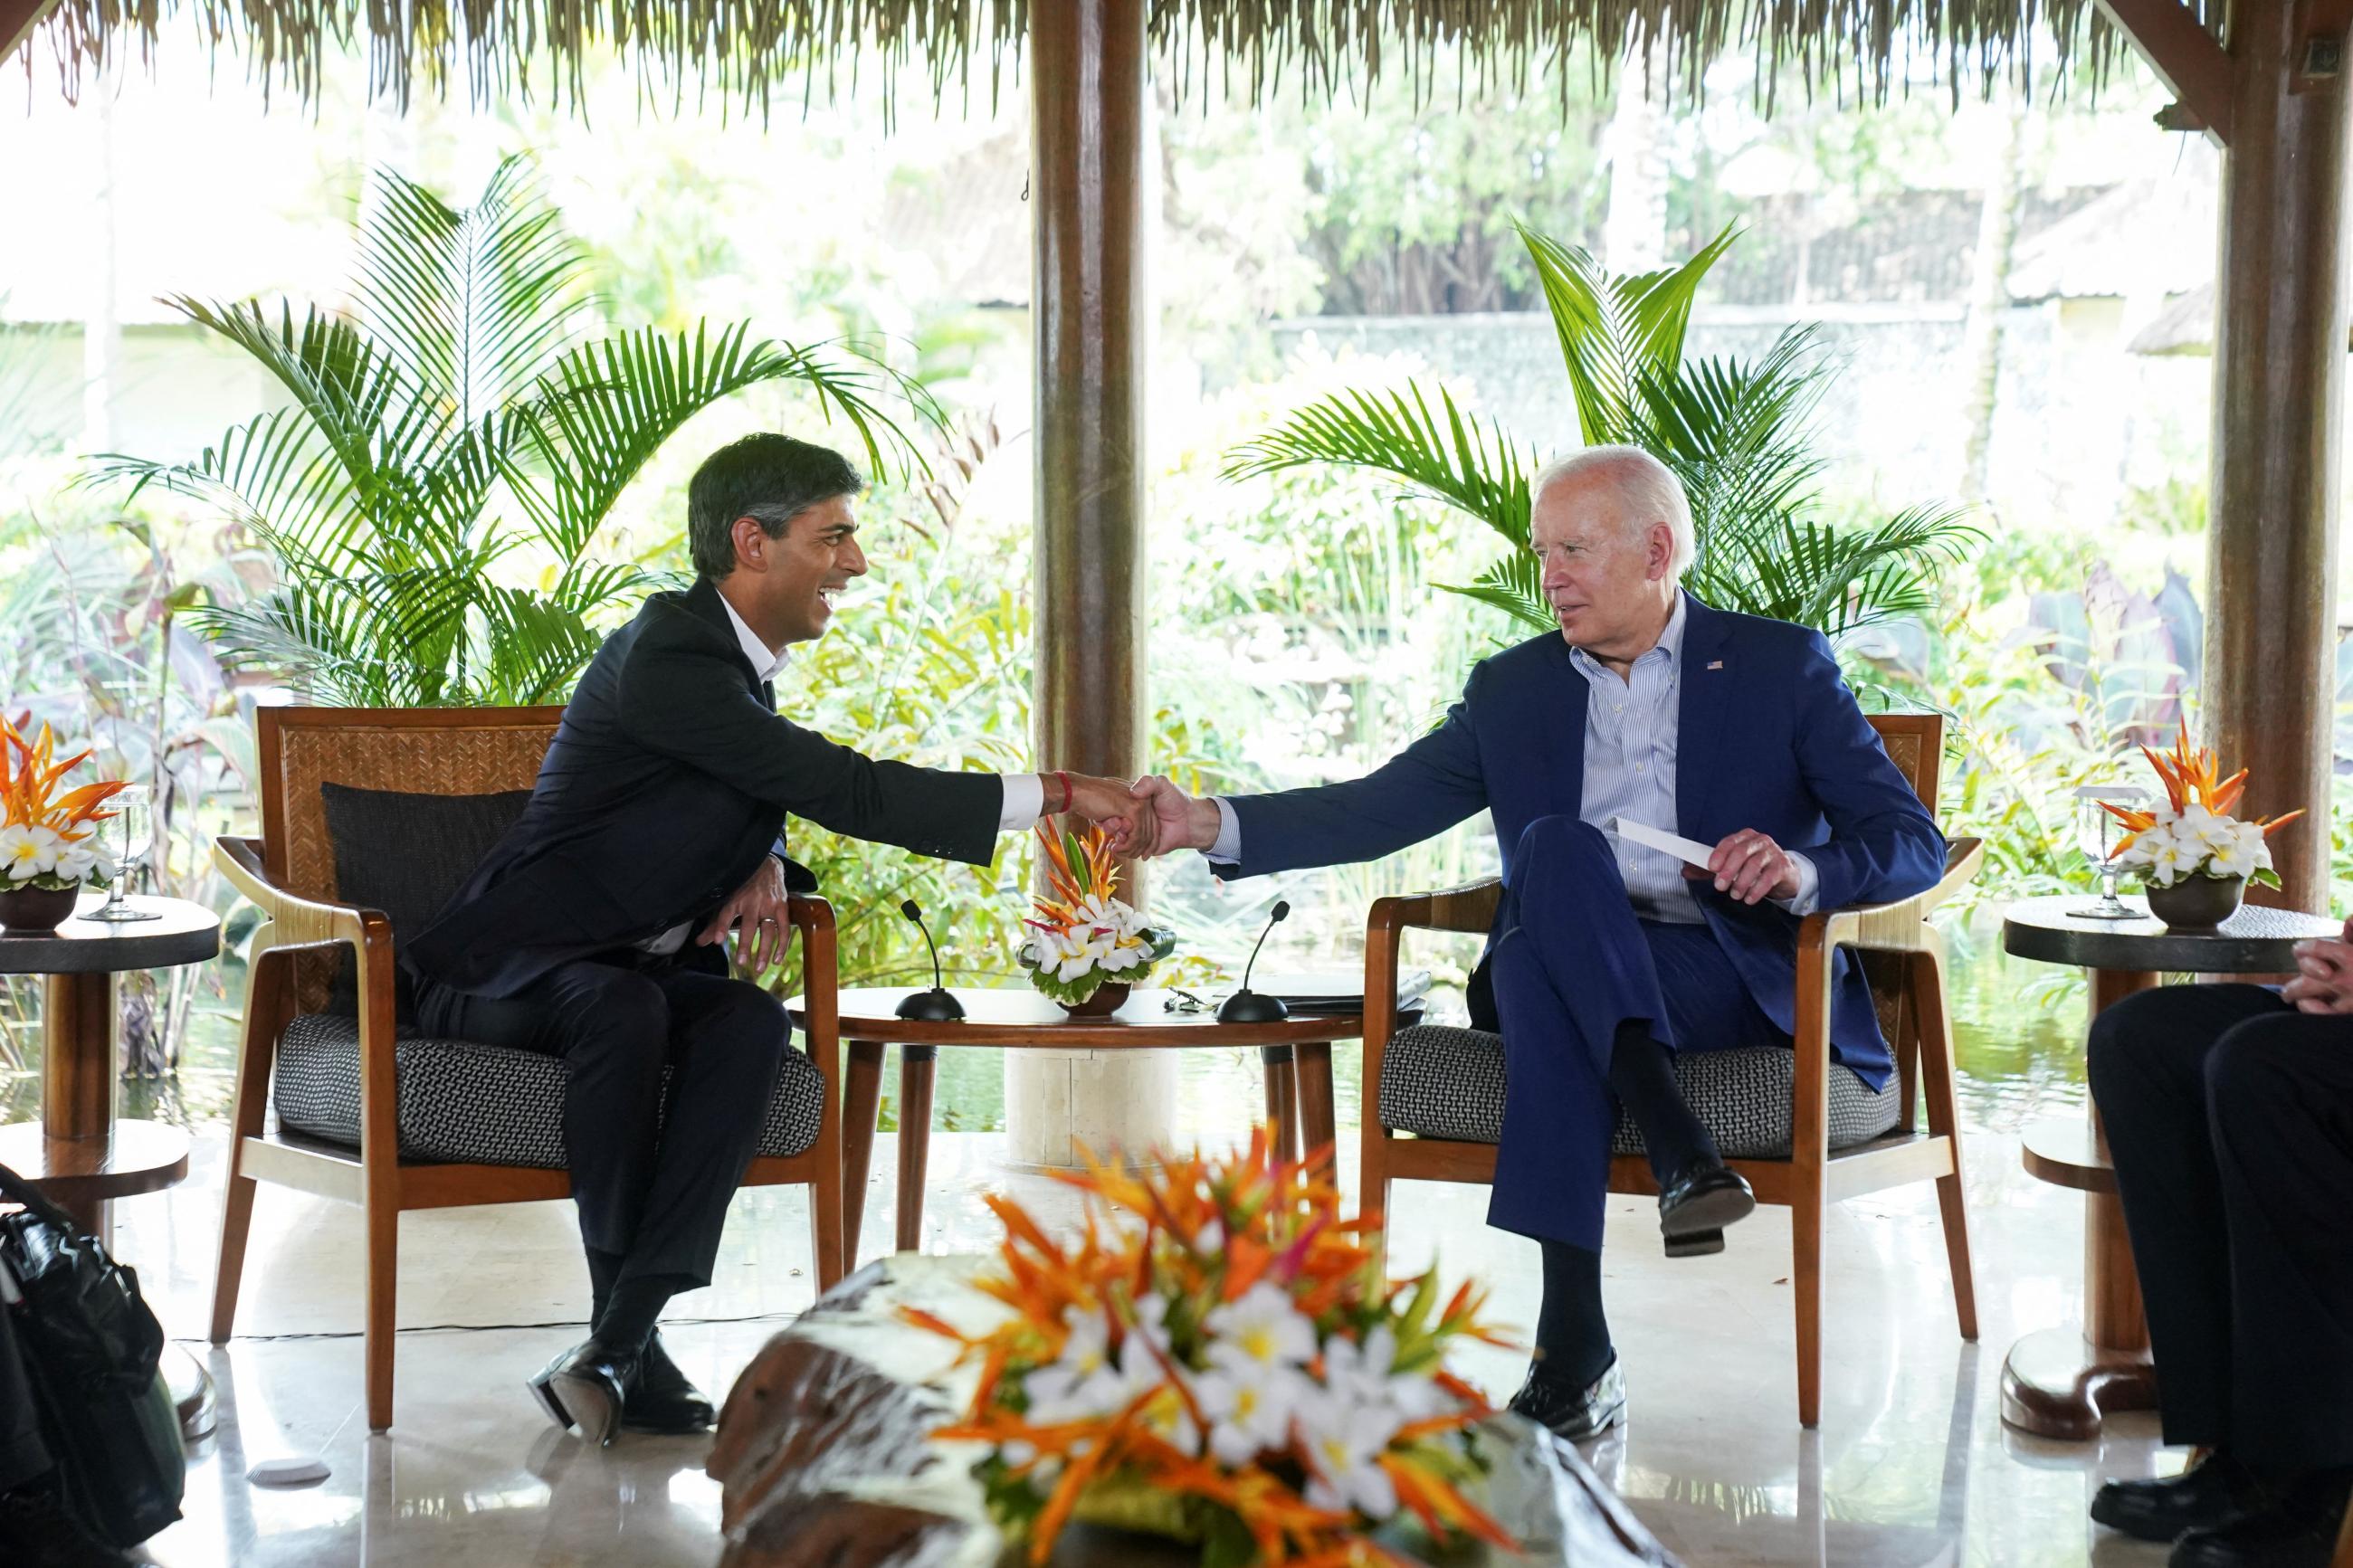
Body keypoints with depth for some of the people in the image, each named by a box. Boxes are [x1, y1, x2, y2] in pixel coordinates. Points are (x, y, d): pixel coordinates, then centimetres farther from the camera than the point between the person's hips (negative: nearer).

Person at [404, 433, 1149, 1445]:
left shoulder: (740, 659, 9)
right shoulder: (668, 657, -21)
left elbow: (765, 800, 25)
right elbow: (848, 793, -26)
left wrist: (764, 865, -3)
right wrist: (1056, 794, -26)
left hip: (633, 971, 7)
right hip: (510, 971, -7)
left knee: (752, 1020, -25)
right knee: (623, 1006, -39)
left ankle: (618, 1344, -30)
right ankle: (625, 1333, -28)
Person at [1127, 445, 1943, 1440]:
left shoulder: (1782, 668, 7)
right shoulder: (1514, 690, 16)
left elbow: (1913, 843, 1)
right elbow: (1379, 808, 7)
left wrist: (1803, 871, -21)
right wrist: (1209, 825, -8)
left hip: (1736, 978, -3)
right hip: (1562, 977, 3)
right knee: (1554, 845, -30)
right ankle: (1677, 1146, -40)